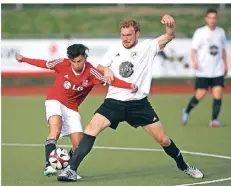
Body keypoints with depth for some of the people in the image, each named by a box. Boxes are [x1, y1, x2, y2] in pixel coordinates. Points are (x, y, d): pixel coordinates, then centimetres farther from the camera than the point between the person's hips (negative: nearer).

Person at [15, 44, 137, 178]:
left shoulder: (91, 72, -16)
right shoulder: (63, 64, -15)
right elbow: (44, 64, 1)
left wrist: (130, 86, -37)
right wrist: (23, 59, 9)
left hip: (72, 109, 2)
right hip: (55, 101, -2)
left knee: (79, 144, -2)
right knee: (56, 129, -31)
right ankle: (48, 166, -38)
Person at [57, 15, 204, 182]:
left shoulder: (148, 47, -2)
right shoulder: (114, 51, 7)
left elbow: (169, 36, -14)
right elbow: (99, 68, 19)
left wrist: (170, 23, -35)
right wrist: (106, 70, -5)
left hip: (139, 103, -1)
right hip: (114, 101, 1)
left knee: (163, 139, 1)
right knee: (91, 129, -20)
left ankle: (183, 166, 28)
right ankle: (71, 170, -21)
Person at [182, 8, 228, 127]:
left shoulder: (221, 32, 9)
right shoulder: (200, 32, -4)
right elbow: (193, 49, -6)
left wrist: (225, 64, 17)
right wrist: (194, 61, -23)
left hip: (218, 70, 3)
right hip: (203, 71, -3)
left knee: (218, 94, -9)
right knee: (200, 95, -5)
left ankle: (214, 120, -3)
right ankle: (186, 112, 20)